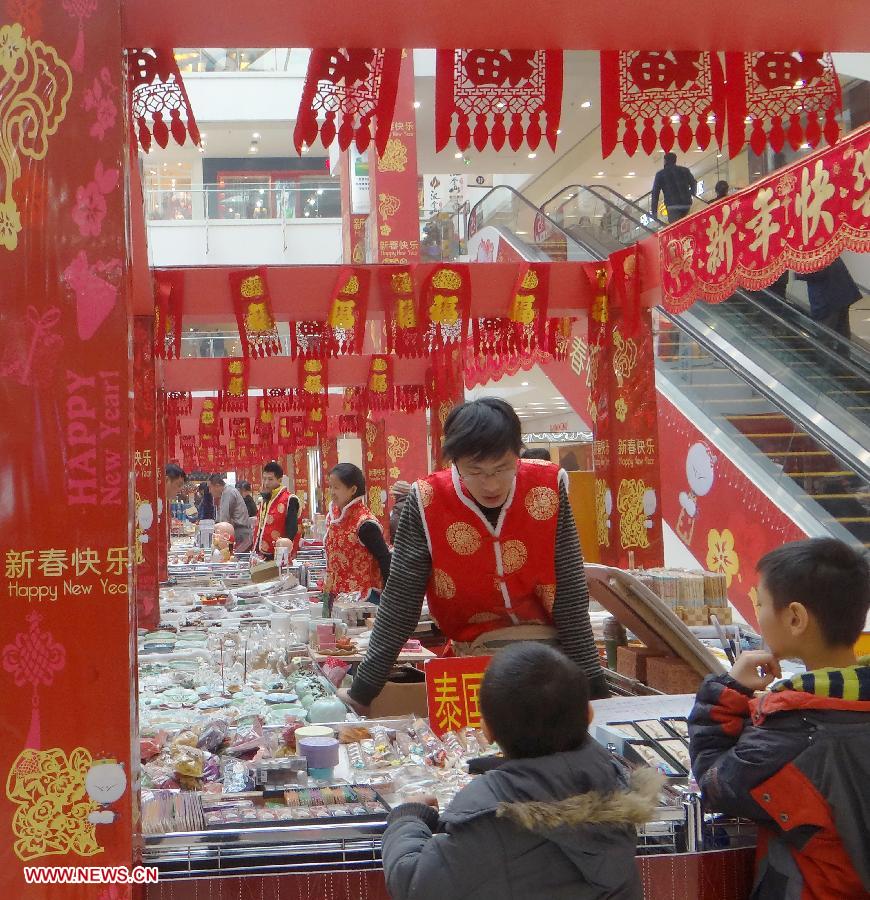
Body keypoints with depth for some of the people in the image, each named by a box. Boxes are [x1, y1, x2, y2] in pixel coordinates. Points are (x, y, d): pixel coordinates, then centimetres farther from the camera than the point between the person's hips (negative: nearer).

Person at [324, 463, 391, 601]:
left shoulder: (365, 524, -19)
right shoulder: (333, 516, 3)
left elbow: (385, 560, -17)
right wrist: (329, 582, 12)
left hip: (364, 598, -7)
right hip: (336, 594, 7)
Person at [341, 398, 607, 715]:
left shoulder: (547, 488, -13)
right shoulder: (428, 503, -15)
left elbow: (571, 593, -9)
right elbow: (400, 601, -10)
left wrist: (595, 689, -11)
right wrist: (362, 691, -9)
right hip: (475, 654, 0)